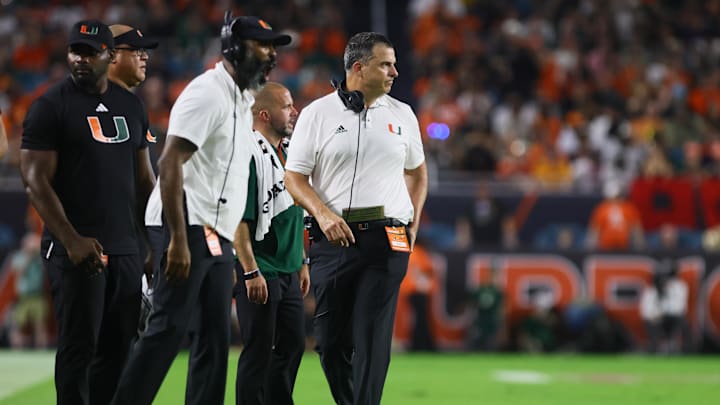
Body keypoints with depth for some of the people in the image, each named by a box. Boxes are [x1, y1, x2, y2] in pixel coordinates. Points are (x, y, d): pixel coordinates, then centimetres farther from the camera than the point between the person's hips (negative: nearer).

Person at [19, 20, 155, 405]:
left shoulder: (130, 106, 14)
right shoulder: (50, 106, -5)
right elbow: (35, 180, -11)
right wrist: (71, 240, -20)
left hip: (125, 248, 6)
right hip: (76, 249, -6)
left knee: (118, 349, 7)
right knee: (79, 346, -8)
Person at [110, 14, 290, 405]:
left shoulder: (242, 100, 19)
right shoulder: (208, 93, -11)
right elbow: (170, 163, -19)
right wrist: (178, 239, -26)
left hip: (217, 237, 10)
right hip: (188, 229, -10)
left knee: (216, 336, 9)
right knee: (168, 328, -14)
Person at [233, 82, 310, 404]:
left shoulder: (288, 153, 14)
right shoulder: (249, 155, -15)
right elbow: (237, 220, -19)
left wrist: (302, 263, 22)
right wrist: (251, 273, -21)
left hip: (288, 271, 9)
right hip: (260, 273, -9)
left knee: (293, 344, 12)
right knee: (258, 351, -5)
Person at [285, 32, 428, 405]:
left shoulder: (401, 115, 11)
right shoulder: (317, 114, 3)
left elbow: (417, 172, 23)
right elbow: (294, 177, 1)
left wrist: (412, 227, 11)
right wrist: (322, 214, -16)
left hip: (386, 239, 1)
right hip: (333, 236, -1)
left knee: (372, 339, -9)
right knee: (331, 339, 2)